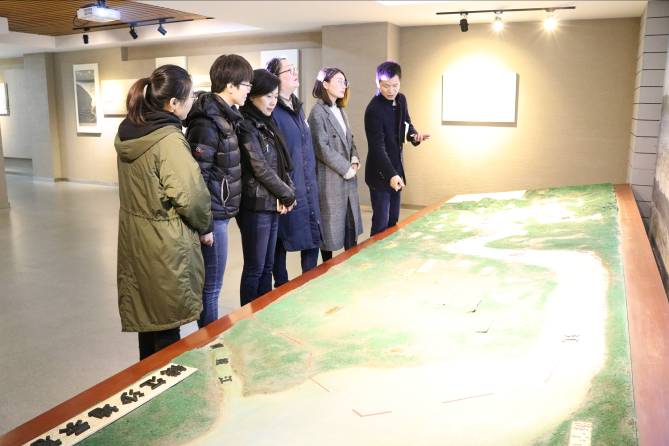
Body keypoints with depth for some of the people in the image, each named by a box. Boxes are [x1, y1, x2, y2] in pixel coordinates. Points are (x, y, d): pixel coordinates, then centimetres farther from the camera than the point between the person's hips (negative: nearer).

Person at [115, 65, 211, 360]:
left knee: (146, 313, 21)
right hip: (164, 243, -8)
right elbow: (190, 196, -20)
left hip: (134, 237, 8)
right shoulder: (169, 139, -21)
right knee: (167, 324, 7)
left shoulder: (128, 131, 4)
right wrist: (205, 224, -2)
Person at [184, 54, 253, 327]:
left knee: (209, 283, 19)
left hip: (220, 212, 9)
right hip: (213, 215, -9)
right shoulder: (207, 123, -19)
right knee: (211, 286, 3)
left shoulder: (225, 117, 10)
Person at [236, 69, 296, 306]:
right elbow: (261, 169, -17)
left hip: (272, 204, 8)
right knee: (254, 269, 1)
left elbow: (281, 164, 12)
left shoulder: (266, 124, 13)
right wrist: (288, 195, -7)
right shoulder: (245, 126, -13)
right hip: (256, 206, -8)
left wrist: (287, 193, -4)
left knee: (267, 267, 15)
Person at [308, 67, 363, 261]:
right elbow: (322, 148, -18)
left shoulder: (340, 111, 14)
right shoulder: (318, 112, -12)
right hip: (330, 179, -8)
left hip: (348, 178, 8)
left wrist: (354, 159, -1)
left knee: (351, 224, 14)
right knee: (331, 228, 2)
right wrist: (346, 168, -14)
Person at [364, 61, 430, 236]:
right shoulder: (374, 110, -22)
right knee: (381, 224, -4)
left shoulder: (401, 100, 2)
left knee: (393, 221, 15)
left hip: (396, 170, 7)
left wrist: (414, 135, -6)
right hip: (380, 174, -7)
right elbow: (378, 148, -27)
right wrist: (391, 175, -40)